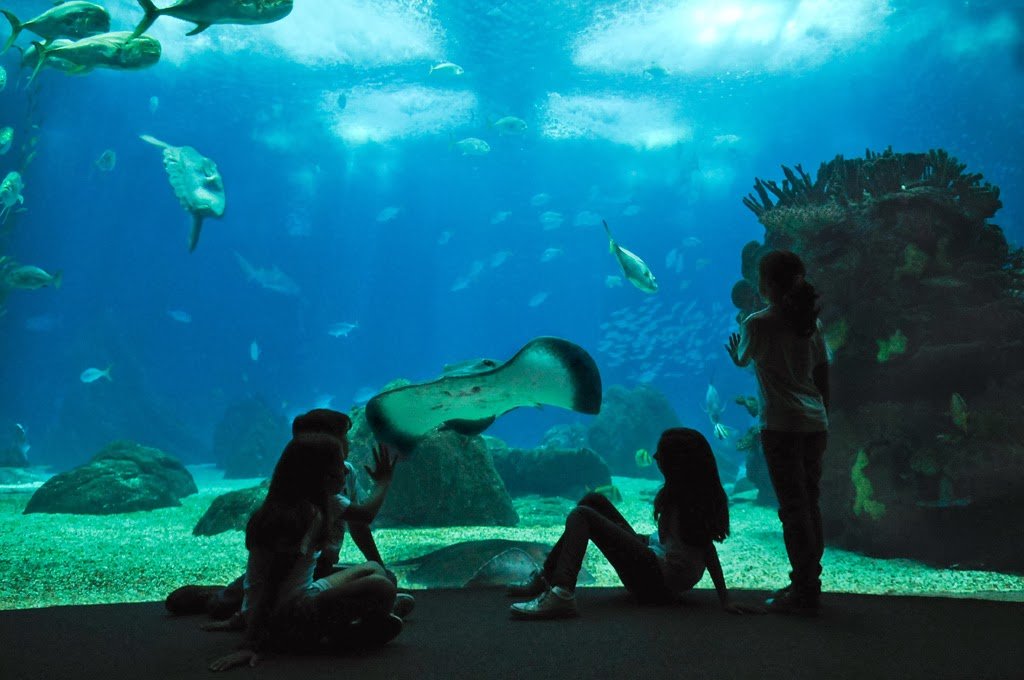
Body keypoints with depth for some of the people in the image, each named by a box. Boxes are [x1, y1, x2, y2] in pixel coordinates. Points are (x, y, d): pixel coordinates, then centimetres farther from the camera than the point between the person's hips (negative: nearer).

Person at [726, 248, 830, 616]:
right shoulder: (811, 321, 9)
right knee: (809, 504, 14)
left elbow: (743, 360, 10)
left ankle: (804, 592, 3)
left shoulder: (757, 323, -8)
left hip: (781, 426, -7)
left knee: (793, 508, -2)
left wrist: (734, 351, 32)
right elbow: (823, 375, 12)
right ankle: (808, 583, 23)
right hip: (815, 424, 7)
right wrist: (821, 415, 20)